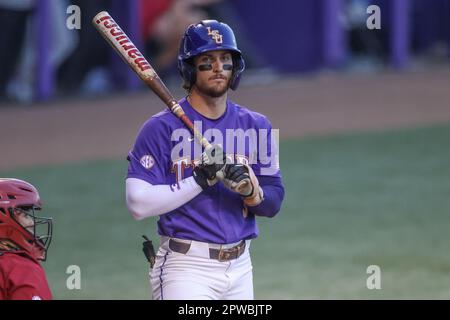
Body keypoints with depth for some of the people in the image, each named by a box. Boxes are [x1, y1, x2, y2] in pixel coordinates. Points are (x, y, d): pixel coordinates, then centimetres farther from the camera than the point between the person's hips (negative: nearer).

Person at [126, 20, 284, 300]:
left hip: (240, 266, 6)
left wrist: (252, 191, -16)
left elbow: (274, 203, 7)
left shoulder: (256, 126, 9)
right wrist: (200, 180, -21)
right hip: (186, 268, -6)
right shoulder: (162, 128, -6)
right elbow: (139, 204, -15)